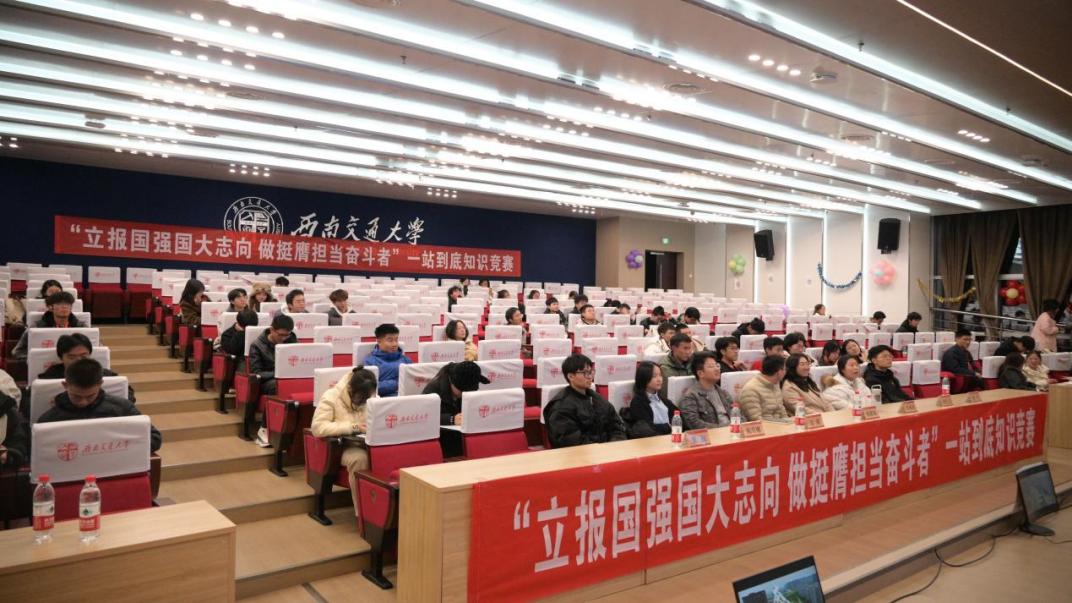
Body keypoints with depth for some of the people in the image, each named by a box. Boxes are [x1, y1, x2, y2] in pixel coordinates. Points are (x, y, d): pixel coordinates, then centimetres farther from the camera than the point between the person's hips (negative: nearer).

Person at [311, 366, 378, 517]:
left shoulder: (371, 396, 3)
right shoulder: (331, 397, -14)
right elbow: (317, 427, -24)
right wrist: (352, 427, -27)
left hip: (369, 443, 4)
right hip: (341, 447, -4)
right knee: (359, 458, -39)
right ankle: (363, 512, -27)